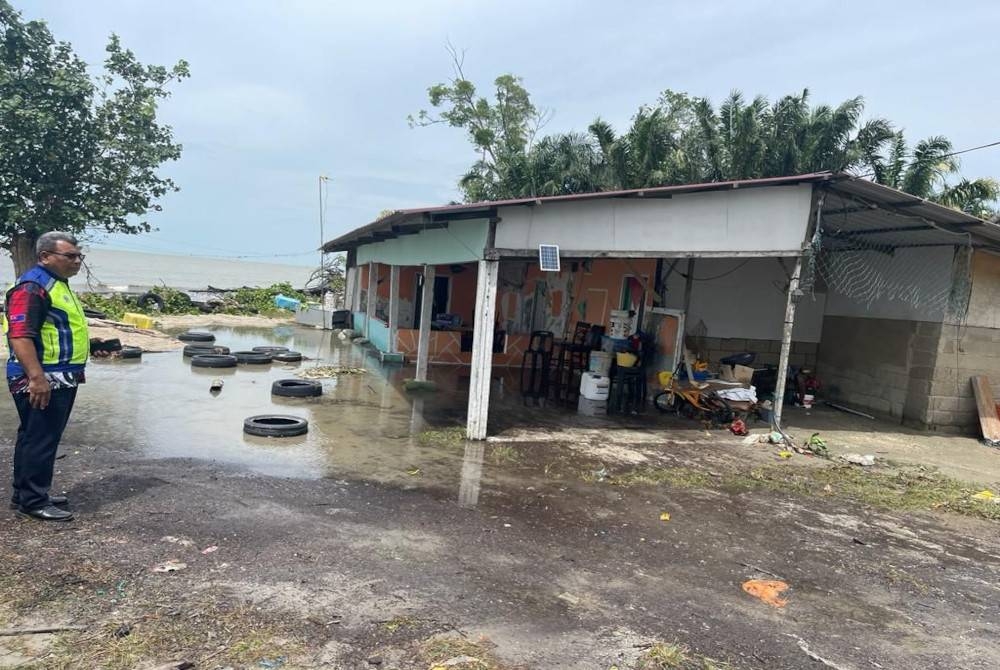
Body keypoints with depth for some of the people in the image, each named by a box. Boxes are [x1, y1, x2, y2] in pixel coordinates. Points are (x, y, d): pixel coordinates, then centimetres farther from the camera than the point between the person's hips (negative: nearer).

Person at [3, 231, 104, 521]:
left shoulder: (57, 284, 17)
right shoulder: (32, 286, -16)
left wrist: (87, 342, 26)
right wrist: (37, 377, -30)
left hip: (59, 378, 10)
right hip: (42, 381, -10)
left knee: (35, 438, 17)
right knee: (40, 439, -3)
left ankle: (24, 494, 28)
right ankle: (33, 501, 6)